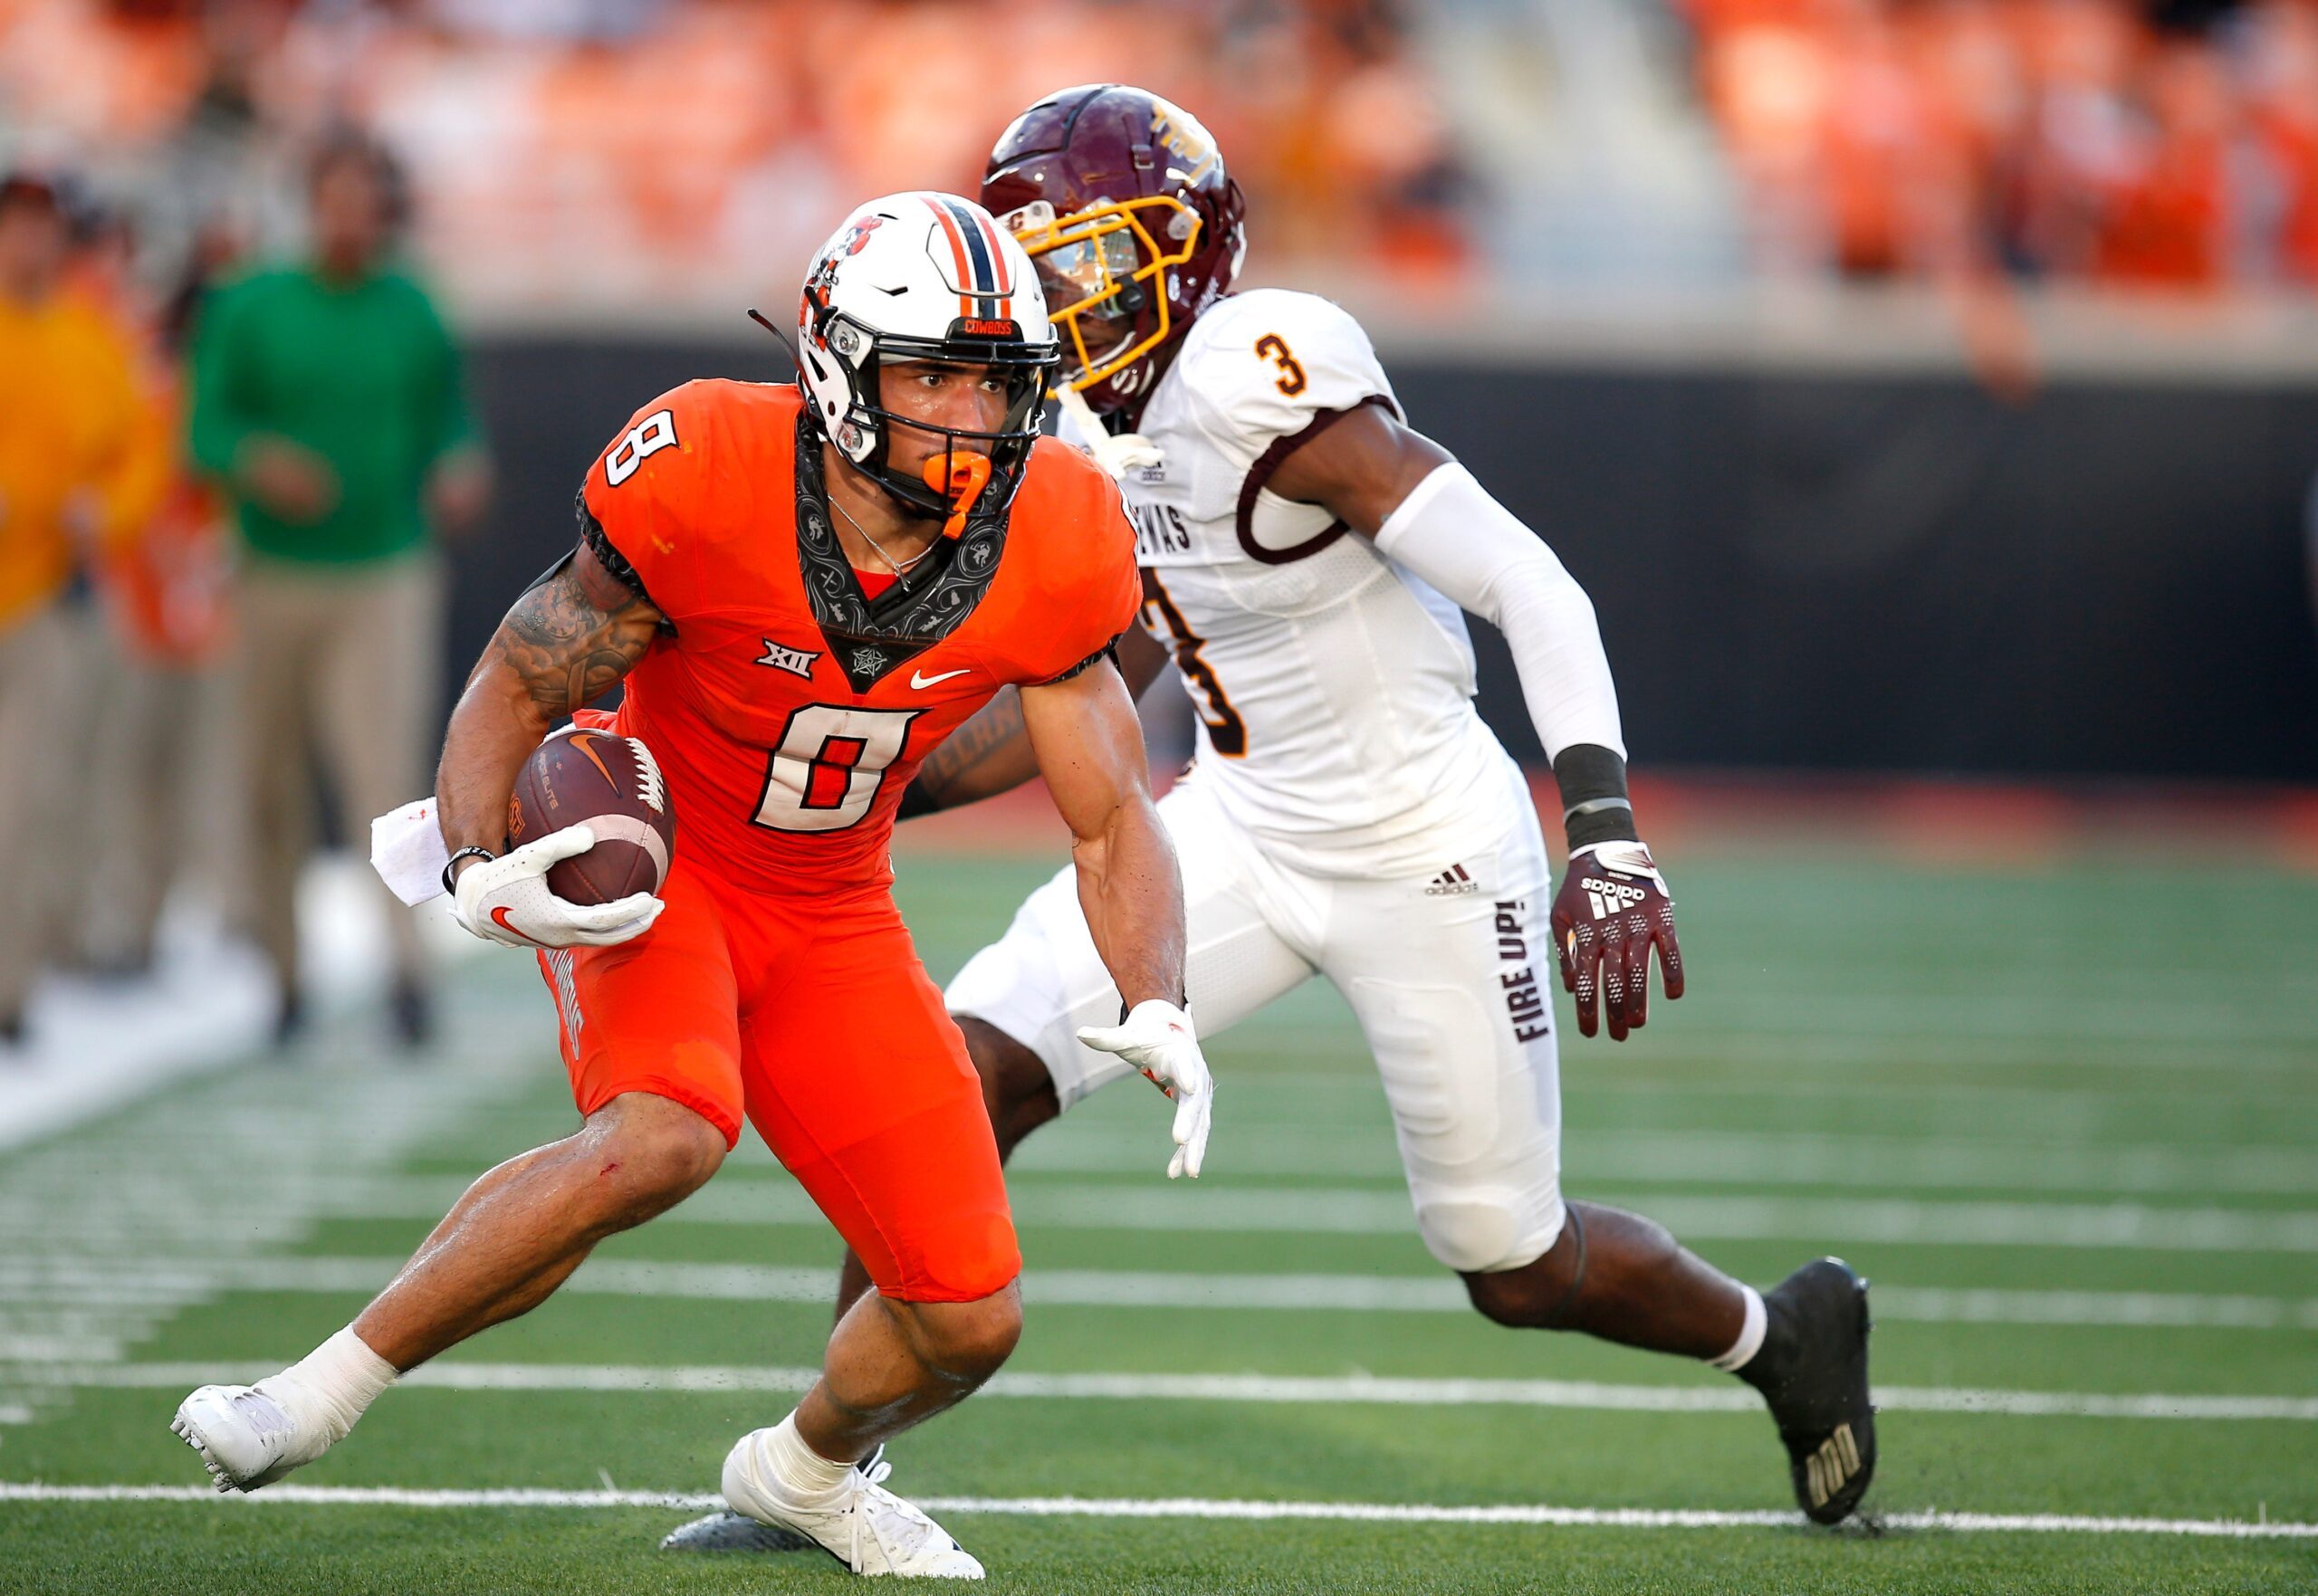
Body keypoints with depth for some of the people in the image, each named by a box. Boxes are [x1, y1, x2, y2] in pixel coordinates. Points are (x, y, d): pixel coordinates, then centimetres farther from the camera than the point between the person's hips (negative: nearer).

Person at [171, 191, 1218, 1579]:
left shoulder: (1049, 547, -15)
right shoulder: (704, 484, -25)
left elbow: (1112, 817, -4)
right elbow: (517, 685, -11)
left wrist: (1159, 1014, -19)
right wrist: (480, 873, -28)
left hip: (832, 917, 4)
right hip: (651, 869, -4)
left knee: (971, 1322, 1)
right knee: (663, 1138, -36)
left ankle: (808, 1470, 37)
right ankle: (322, 1393, -23)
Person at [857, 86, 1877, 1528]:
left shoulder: (1263, 383, -25)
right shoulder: (1101, 432, 1)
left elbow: (1534, 590, -28)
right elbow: (1106, 683, 14)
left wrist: (1607, 842, -36)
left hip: (1424, 853, -7)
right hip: (1248, 828, 7)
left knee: (1522, 1271, 7)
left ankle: (1784, 1338, 37)